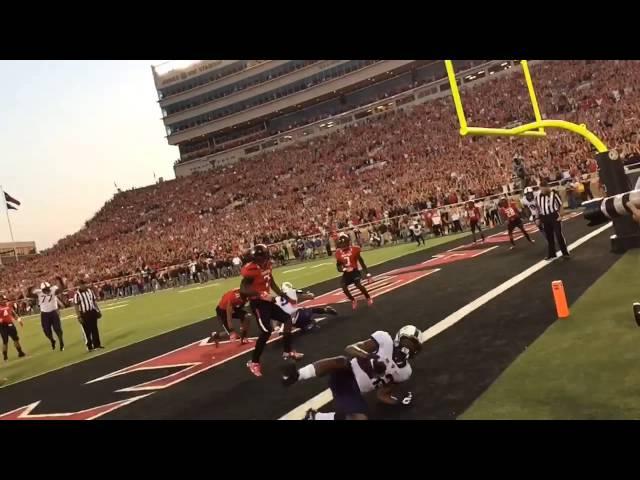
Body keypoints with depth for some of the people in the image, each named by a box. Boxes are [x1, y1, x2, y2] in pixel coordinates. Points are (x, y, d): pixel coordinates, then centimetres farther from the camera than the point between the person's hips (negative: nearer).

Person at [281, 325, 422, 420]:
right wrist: (367, 356, -28)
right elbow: (349, 349, -10)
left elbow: (382, 395, 15)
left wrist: (398, 400, -3)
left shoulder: (404, 371, 9)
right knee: (342, 361, -38)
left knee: (361, 418, -22)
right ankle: (295, 375, -36)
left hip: (355, 390, 5)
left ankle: (314, 417, -6)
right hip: (344, 374, -4)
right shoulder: (384, 339, -5)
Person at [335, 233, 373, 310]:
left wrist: (367, 273, 1)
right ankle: (353, 300, 13)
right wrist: (343, 269, -19)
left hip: (355, 271, -3)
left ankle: (368, 298, 4)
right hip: (346, 273, 3)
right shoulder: (339, 253, -1)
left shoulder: (354, 250, -6)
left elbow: (361, 262, 1)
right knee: (343, 287, -13)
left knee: (358, 284, -23)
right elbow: (338, 266, 6)